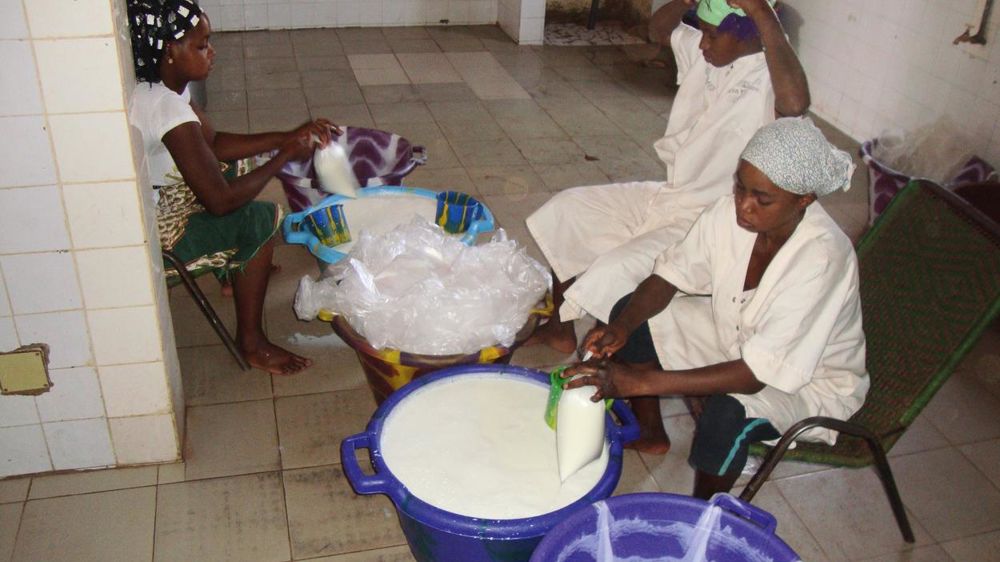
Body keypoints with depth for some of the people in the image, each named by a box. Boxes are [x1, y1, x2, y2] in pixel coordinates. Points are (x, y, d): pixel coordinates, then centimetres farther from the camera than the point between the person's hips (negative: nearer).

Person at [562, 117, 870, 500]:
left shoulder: (821, 258, -36)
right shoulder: (732, 211, -20)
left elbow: (756, 374, -38)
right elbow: (672, 273, -9)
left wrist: (641, 382, -43)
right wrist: (621, 327, -29)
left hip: (811, 382, -6)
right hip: (737, 336, 6)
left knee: (727, 414, -36)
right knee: (629, 312, -4)